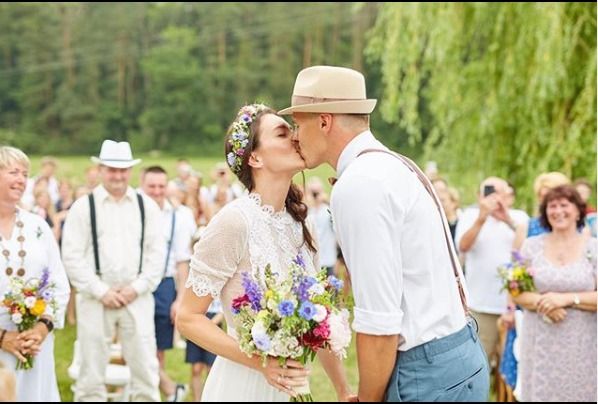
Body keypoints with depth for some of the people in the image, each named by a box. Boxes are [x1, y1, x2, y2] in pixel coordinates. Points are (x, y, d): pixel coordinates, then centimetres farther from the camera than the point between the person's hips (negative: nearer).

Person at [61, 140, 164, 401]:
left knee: (146, 369, 2)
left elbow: (157, 253, 5)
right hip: (96, 299, -1)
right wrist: (101, 291, -10)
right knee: (92, 372, 4)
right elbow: (72, 256, -4)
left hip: (137, 298, 2)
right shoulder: (83, 207, 1)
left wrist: (137, 287, -7)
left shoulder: (146, 206, 8)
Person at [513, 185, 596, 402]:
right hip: (541, 345, 1)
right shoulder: (531, 246, 5)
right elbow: (517, 293, 3)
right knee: (541, 393, 1)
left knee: (580, 393, 3)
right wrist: (542, 303, -15)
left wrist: (567, 298, -17)